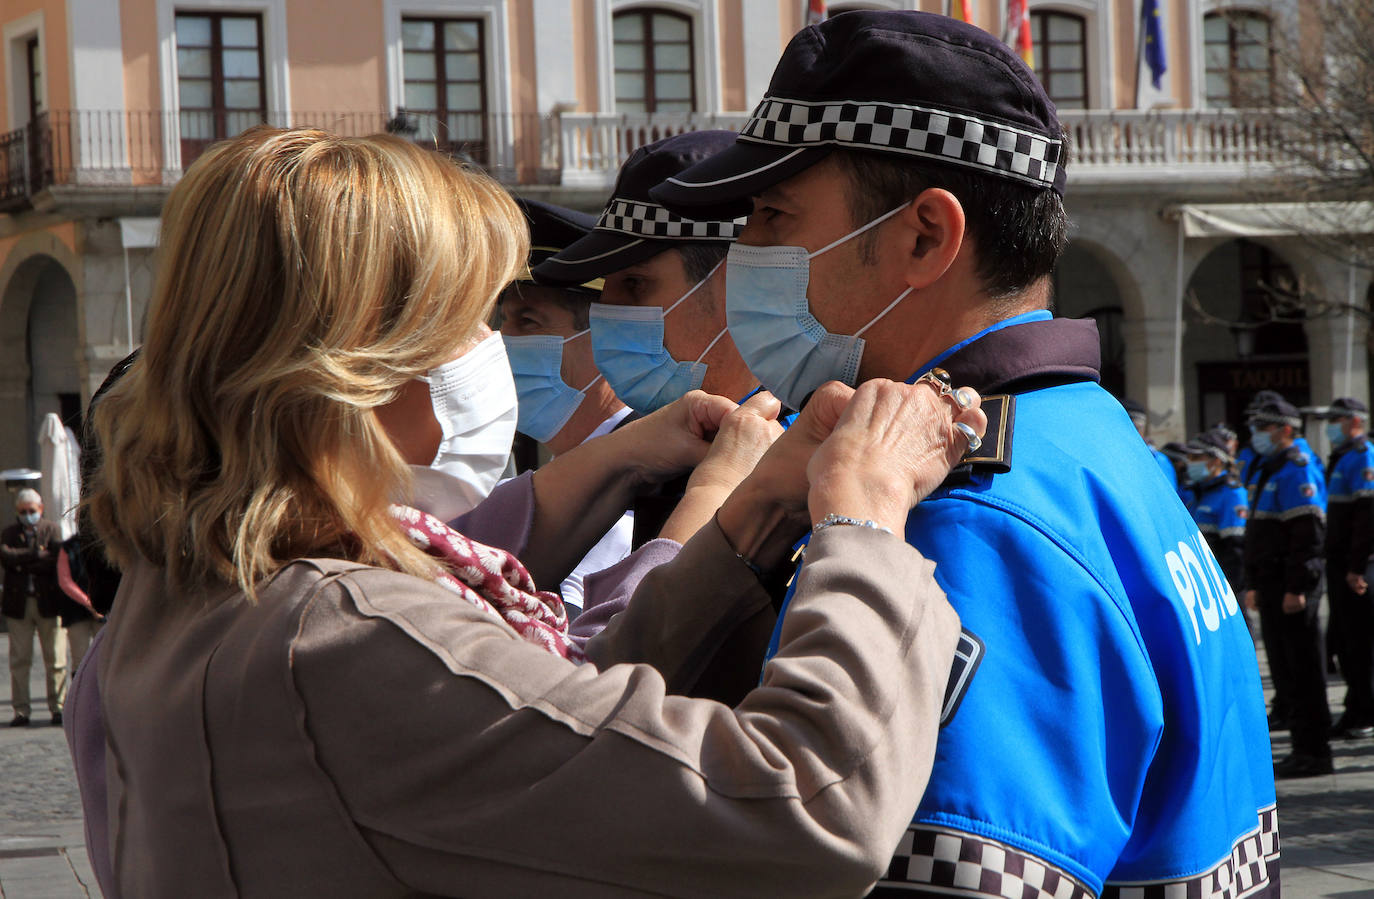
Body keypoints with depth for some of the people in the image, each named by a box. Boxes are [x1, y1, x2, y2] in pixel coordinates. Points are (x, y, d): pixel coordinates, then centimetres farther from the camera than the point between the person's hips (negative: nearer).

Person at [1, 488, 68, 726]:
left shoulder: (51, 529, 8)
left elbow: (58, 558, -8)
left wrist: (23, 563, -10)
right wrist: (38, 554, -12)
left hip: (48, 602, -1)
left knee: (56, 659, 0)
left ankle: (58, 707, 6)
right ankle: (21, 711, 4)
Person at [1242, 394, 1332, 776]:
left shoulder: (1296, 470, -13)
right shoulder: (1268, 469, 18)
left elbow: (1307, 534, -20)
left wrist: (1297, 587, -24)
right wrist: (1254, 585, 21)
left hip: (1292, 588, -10)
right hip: (1273, 585, 10)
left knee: (1302, 669, -6)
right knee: (1285, 667, 12)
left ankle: (1313, 751, -2)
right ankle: (1305, 748, 18)